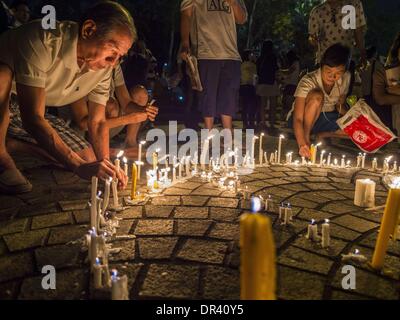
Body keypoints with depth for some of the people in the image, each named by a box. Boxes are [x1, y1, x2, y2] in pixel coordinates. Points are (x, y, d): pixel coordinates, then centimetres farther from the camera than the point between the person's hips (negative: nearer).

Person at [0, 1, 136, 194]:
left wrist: (105, 166, -23)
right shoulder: (44, 41, -33)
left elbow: (97, 122, -6)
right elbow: (33, 118, -37)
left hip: (32, 114, 6)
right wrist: (79, 167, -44)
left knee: (89, 159, -6)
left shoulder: (103, 66, -12)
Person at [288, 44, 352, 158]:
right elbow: (297, 119, -35)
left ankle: (321, 135, -1)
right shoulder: (308, 81, -27)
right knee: (317, 96, -36)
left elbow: (340, 106, 7)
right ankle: (306, 137, -18)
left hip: (327, 118, 5)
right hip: (305, 119, -5)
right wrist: (302, 144, -51)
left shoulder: (345, 78, -10)